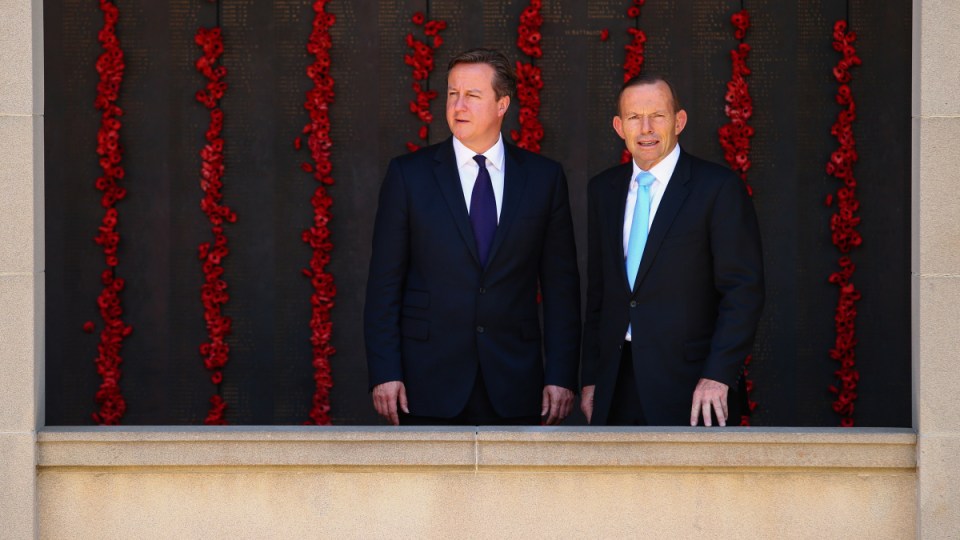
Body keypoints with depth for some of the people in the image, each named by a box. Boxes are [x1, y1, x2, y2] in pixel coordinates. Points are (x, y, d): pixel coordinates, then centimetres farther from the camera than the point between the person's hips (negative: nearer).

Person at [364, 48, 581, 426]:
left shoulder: (544, 178, 7)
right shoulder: (408, 174, 4)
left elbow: (561, 284, 6)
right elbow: (385, 283, 2)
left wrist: (561, 376, 0)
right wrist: (385, 373, -6)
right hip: (430, 385, -1)